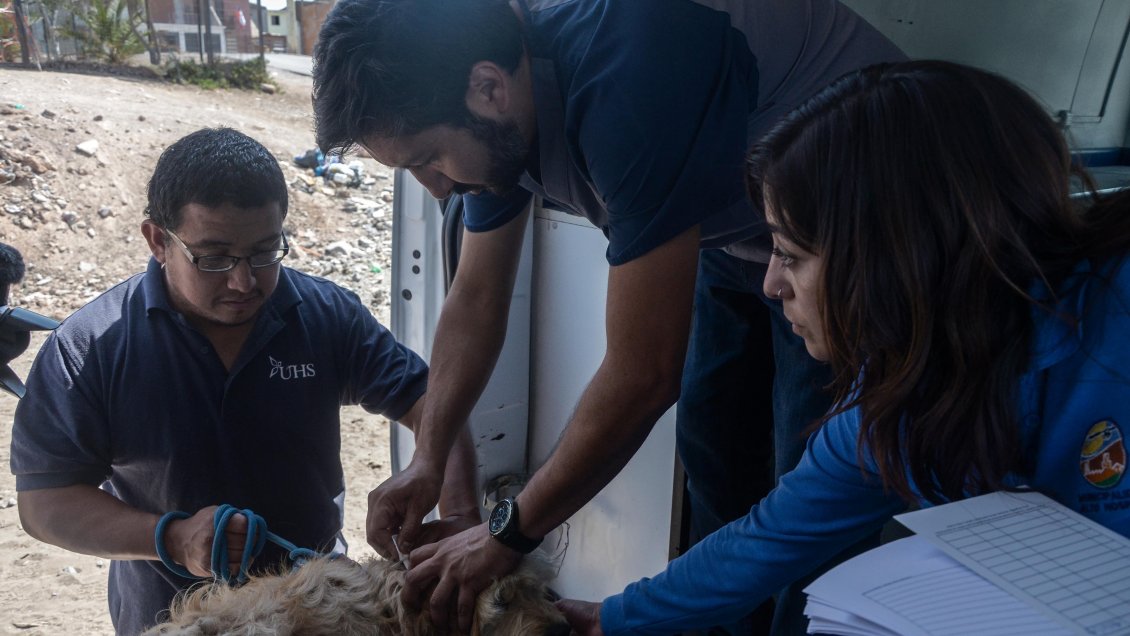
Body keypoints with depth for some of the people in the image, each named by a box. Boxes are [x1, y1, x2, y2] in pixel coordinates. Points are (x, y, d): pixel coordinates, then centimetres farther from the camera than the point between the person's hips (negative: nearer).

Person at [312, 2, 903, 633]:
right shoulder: (491, 119, -12)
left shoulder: (627, 88, -39)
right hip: (735, 232, 8)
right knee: (714, 449, 15)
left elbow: (644, 375, -34)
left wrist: (509, 533, -23)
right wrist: (428, 457, -8)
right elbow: (476, 300, 0)